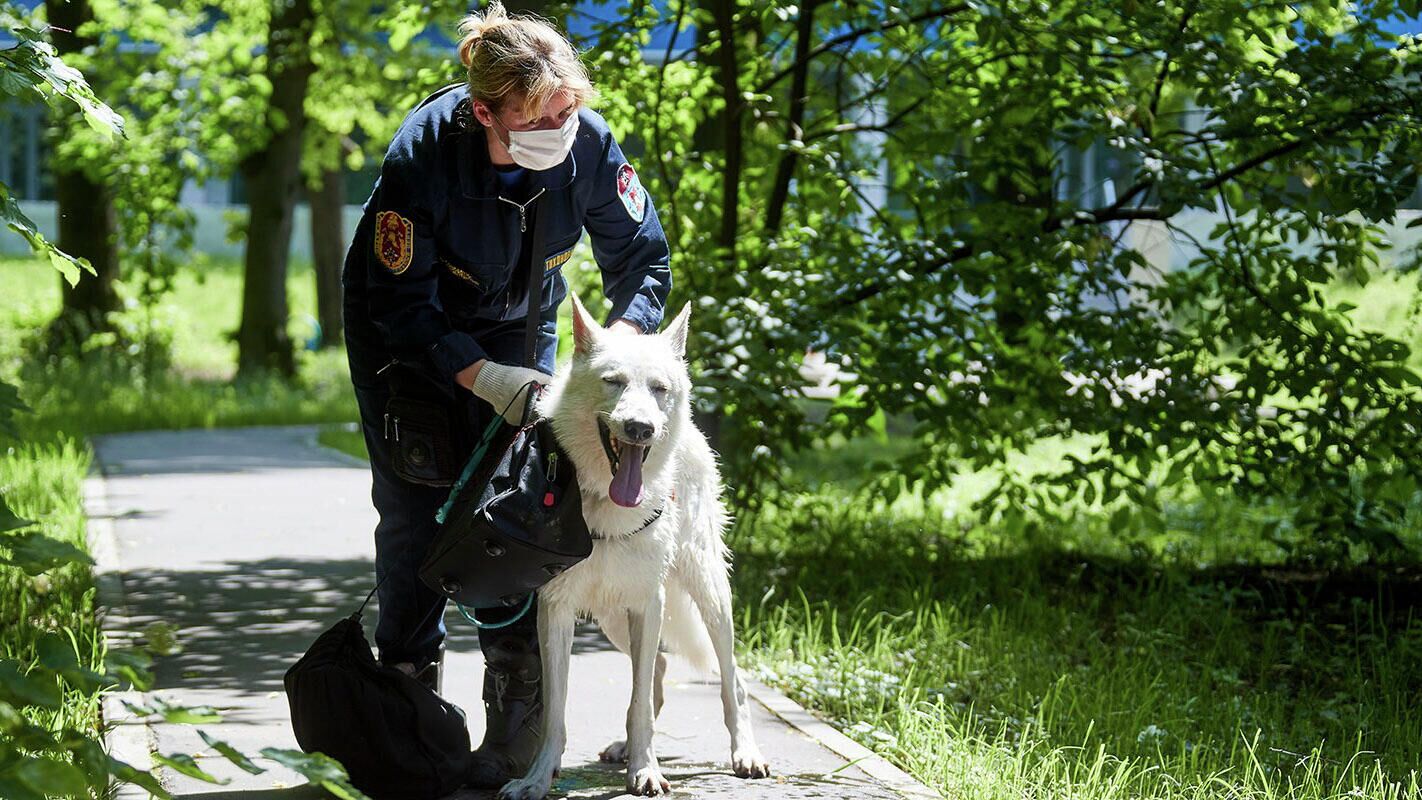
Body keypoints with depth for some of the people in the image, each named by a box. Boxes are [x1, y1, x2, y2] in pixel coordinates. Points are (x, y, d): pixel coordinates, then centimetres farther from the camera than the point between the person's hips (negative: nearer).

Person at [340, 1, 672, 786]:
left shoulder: (589, 142, -25)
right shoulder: (422, 154, -34)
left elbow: (642, 258, -11)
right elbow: (400, 303, -26)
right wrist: (486, 380, -34)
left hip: (516, 324, 2)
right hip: (402, 331, -2)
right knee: (414, 509, -5)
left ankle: (518, 715, -6)